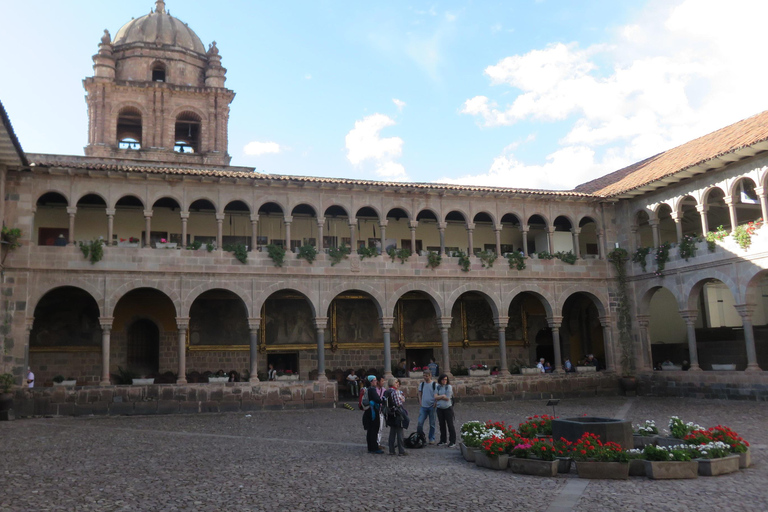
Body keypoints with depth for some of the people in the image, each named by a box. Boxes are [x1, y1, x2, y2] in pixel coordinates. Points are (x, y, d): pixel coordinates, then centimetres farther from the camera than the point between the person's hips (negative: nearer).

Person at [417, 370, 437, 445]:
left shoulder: (434, 385, -4)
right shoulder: (421, 384, 7)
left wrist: (435, 404, -9)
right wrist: (420, 402, 4)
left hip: (432, 407, -3)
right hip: (423, 407, 3)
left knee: (432, 424, 6)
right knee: (419, 423, -6)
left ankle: (431, 439, 19)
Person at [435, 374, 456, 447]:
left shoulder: (449, 387, -5)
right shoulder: (438, 387, 8)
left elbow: (447, 398, -13)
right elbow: (435, 397, -2)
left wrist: (439, 397, -6)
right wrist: (443, 396, -14)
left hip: (448, 408, -5)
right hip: (440, 408, 5)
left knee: (450, 424, -4)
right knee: (442, 424, 12)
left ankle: (452, 442, 0)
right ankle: (443, 440, 24)